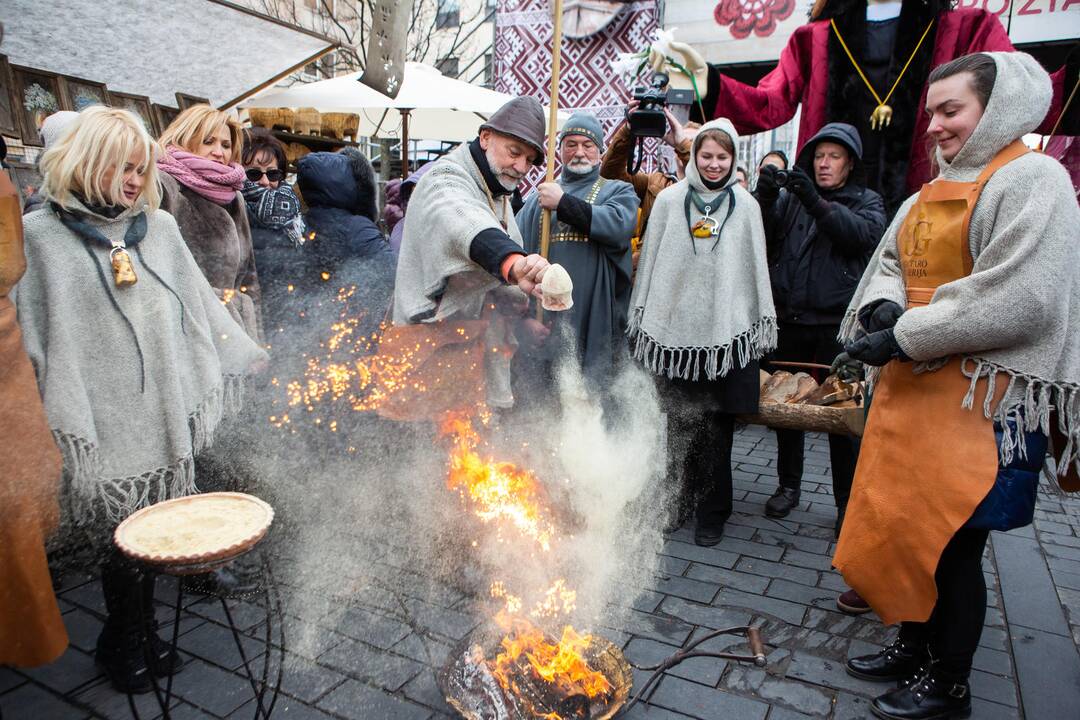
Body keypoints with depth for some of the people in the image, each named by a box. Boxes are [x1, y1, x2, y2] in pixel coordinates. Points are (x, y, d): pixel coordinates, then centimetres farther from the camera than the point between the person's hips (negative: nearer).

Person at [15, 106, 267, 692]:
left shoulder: (159, 225, 12)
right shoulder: (42, 233, 1)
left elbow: (200, 307, 15)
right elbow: (34, 334, 1)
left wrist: (250, 361, 14)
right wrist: (58, 414, -3)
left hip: (165, 412, 3)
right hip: (105, 418, -3)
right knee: (121, 535, 4)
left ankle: (136, 635, 29)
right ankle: (126, 644, 26)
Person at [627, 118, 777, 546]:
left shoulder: (745, 206, 8)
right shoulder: (669, 200, 6)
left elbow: (756, 269, 9)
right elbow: (651, 262, 7)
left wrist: (760, 326, 7)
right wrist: (641, 319, 5)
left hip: (725, 330, 0)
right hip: (674, 326, 0)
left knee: (716, 428, 3)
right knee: (676, 423, 5)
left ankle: (713, 512, 17)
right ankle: (675, 500, 22)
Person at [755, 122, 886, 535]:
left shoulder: (867, 201, 10)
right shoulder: (790, 197, 14)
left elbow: (864, 232, -12)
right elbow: (760, 236, -1)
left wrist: (817, 202, -23)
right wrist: (764, 198, -19)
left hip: (838, 325, -2)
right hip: (789, 319, 2)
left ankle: (847, 501, 14)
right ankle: (788, 485, 25)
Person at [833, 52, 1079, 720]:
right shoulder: (931, 195, 16)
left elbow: (1022, 299, -20)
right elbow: (890, 263, 16)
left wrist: (905, 338, -18)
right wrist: (884, 307, -7)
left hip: (982, 400, -7)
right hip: (913, 389, 8)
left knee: (953, 541, 0)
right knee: (906, 525, 14)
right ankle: (916, 646, 33)